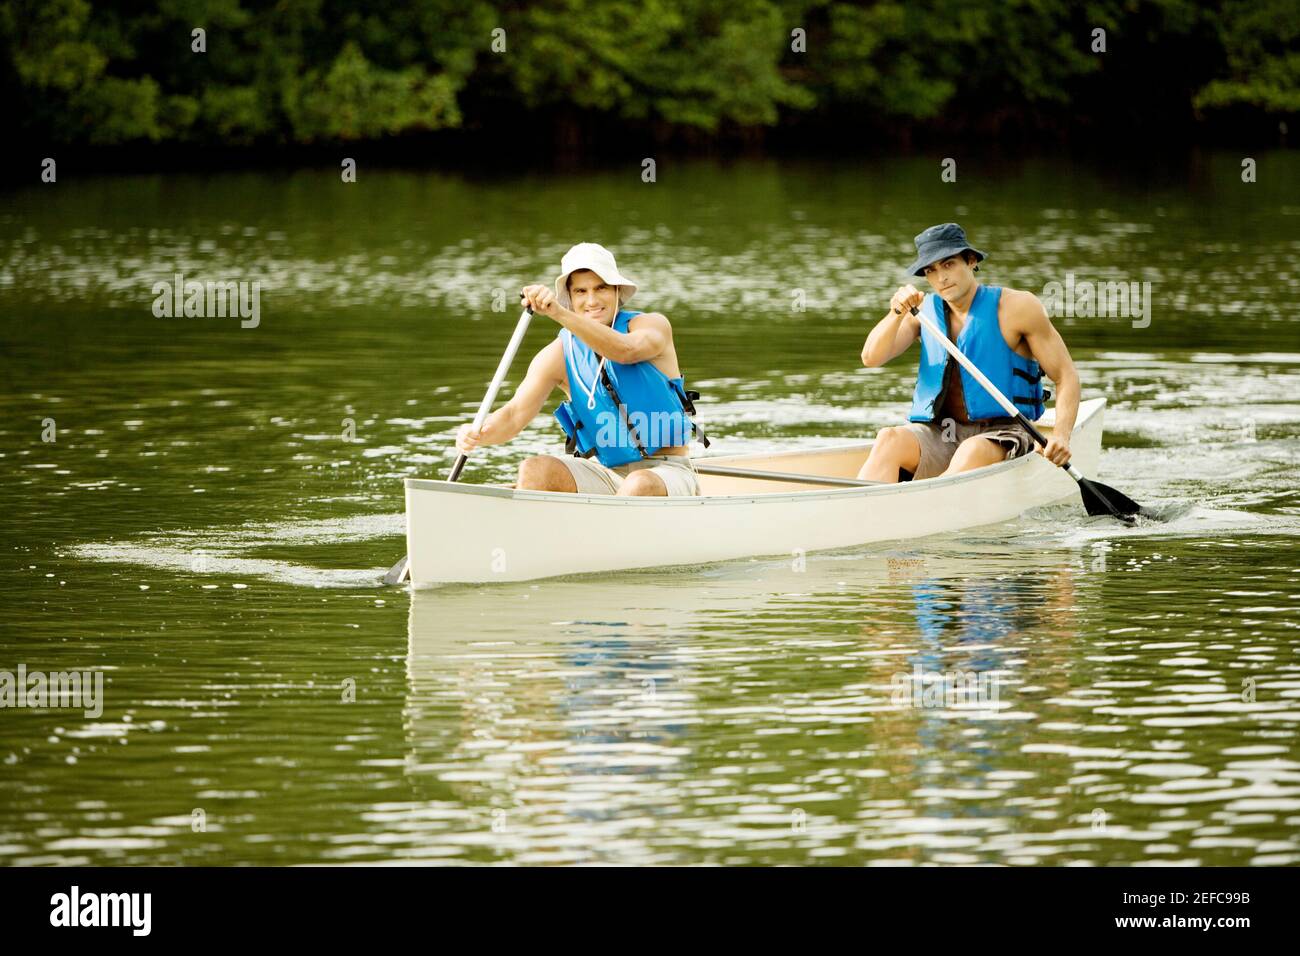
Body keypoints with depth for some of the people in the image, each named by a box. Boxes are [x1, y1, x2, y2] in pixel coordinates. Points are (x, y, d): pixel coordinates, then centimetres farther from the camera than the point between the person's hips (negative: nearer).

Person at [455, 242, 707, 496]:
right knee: (535, 469, -22)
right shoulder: (560, 355, 1)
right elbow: (515, 414, -9)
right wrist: (477, 434, -32)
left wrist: (559, 314, -43)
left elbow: (625, 351, -31)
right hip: (608, 473, 3)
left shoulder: (653, 325, -6)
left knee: (641, 485, -37)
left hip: (669, 472, -3)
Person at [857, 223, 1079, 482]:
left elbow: (1066, 376, 0)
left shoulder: (1017, 307, 0)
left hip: (998, 434, -3)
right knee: (889, 439, -29)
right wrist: (897, 314, -16)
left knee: (974, 452, -39)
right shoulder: (924, 309, 13)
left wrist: (1061, 436, -16)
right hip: (935, 434, 4)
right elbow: (871, 358, 3)